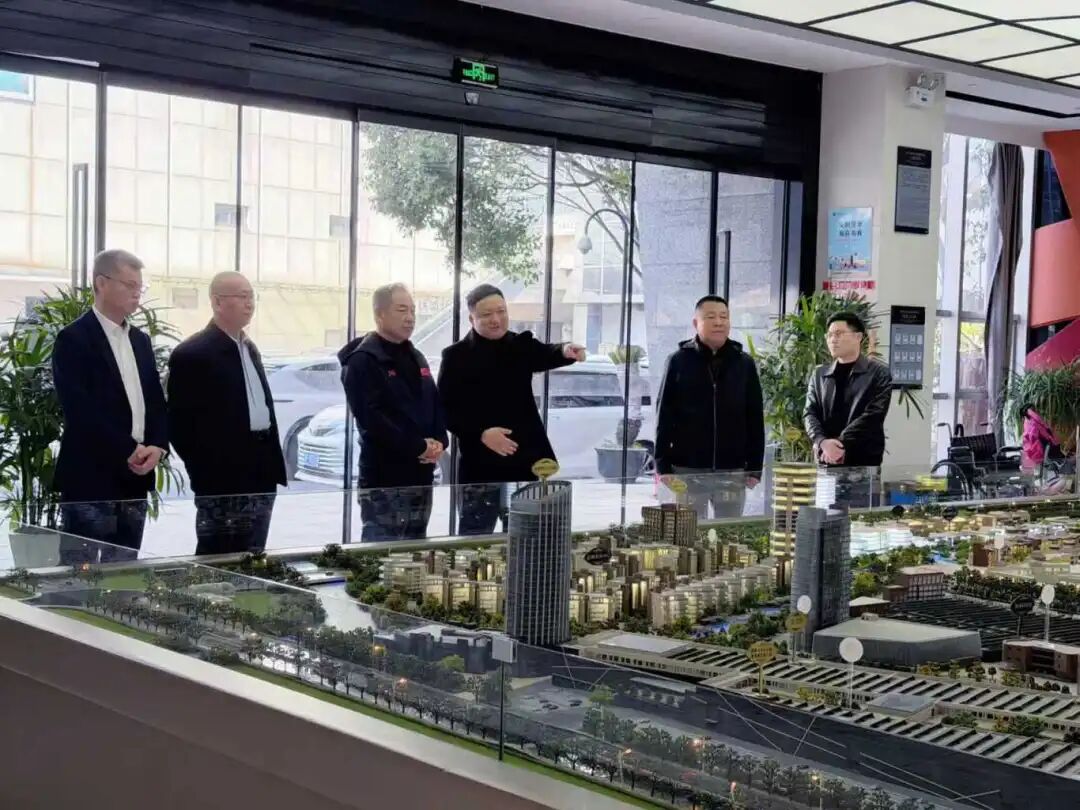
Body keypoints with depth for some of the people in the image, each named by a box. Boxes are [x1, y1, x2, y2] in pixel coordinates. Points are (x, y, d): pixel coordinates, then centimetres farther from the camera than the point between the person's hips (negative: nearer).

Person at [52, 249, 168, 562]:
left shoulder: (140, 339, 16)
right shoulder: (74, 339, -8)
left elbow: (156, 400, 15)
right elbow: (80, 408, -17)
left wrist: (156, 446, -3)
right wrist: (127, 451, -15)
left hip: (135, 478, 7)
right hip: (89, 480, -7)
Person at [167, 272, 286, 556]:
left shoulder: (249, 349, 16)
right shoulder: (192, 354, -10)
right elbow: (179, 424, -10)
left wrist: (271, 465, 13)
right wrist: (204, 472, -9)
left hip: (260, 477, 8)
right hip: (224, 481, -8)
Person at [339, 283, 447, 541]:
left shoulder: (416, 358, 16)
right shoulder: (363, 361, -10)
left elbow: (436, 405, 18)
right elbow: (371, 417, -19)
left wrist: (438, 442, -3)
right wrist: (418, 447, -17)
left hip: (421, 475, 8)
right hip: (384, 478, -8)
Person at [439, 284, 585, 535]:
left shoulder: (521, 346, 6)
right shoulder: (456, 356, -3)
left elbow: (545, 355, -15)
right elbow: (446, 410, -7)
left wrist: (565, 351, -37)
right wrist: (481, 433, -19)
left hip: (524, 461, 3)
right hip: (481, 464, -3)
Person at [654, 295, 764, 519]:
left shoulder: (744, 363, 5)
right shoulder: (679, 361, -1)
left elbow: (755, 419, 6)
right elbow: (664, 417, 0)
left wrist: (754, 467, 2)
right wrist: (663, 466, -4)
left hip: (732, 471, 2)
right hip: (687, 469, -2)